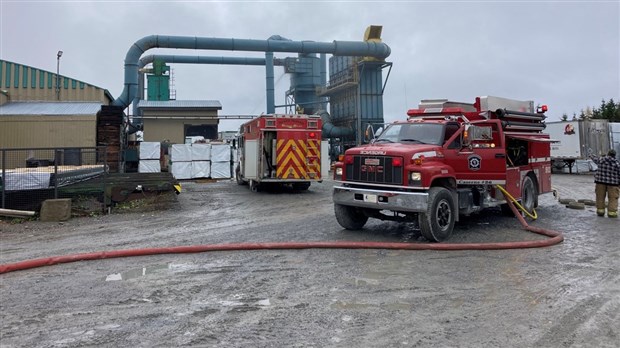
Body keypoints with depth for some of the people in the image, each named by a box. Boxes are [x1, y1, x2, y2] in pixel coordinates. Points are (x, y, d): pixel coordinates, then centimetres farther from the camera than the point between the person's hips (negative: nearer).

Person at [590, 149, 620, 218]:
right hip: (612, 183, -2)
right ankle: (612, 212, -1)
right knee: (612, 198, 1)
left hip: (600, 181, 2)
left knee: (600, 197, 10)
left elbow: (595, 159, 21)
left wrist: (592, 157, 45)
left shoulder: (601, 160, -1)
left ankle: (600, 211, 13)